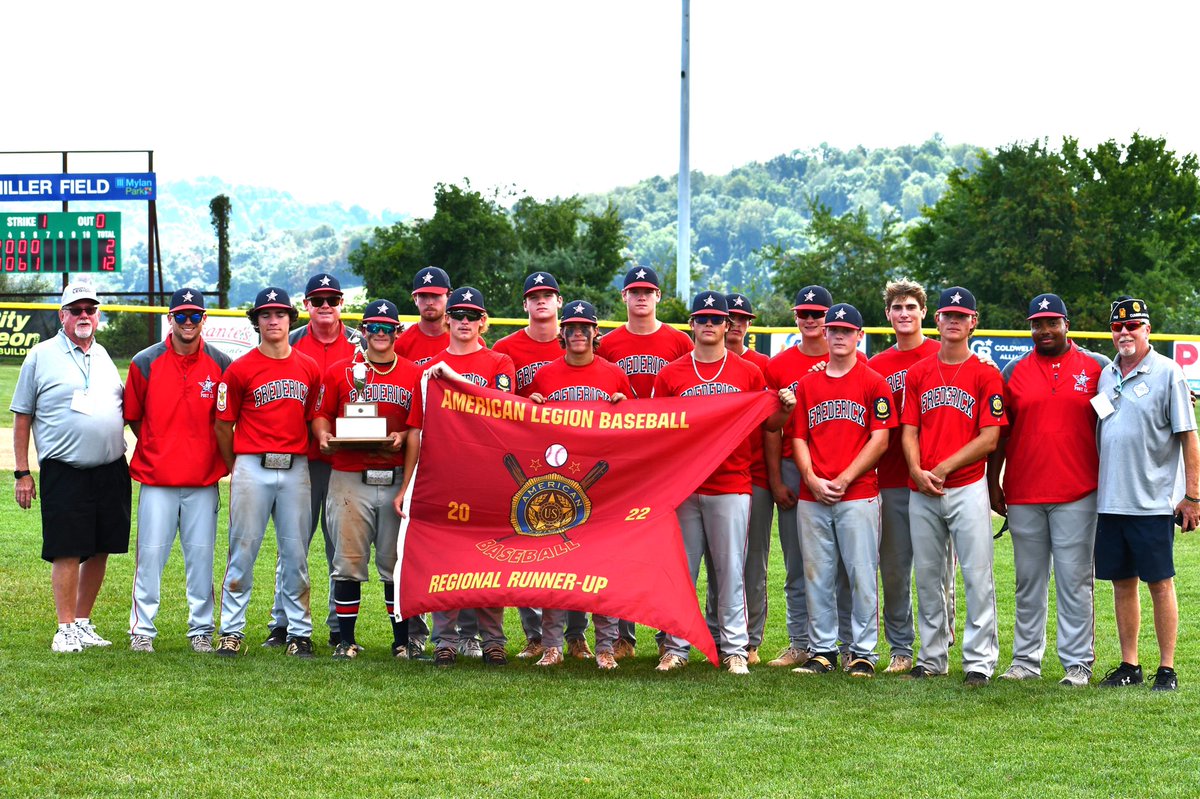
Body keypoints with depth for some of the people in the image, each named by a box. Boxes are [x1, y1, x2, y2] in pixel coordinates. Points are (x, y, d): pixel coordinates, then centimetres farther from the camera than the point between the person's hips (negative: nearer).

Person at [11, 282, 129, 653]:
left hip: (111, 471, 5)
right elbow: (22, 418, 1)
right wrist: (22, 472, -4)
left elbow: (124, 410, 24)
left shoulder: (104, 357, 15)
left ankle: (83, 622, 18)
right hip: (64, 471, -5)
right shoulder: (41, 356, 1)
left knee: (100, 550, 7)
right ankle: (66, 629, 1)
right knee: (67, 552, -6)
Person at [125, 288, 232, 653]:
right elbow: (132, 417, 9)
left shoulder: (221, 364, 2)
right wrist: (156, 451, 8)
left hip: (204, 479, 1)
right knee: (150, 554, -1)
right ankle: (142, 630, 7)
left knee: (201, 556, 5)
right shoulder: (145, 363, 0)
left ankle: (201, 630, 14)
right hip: (156, 479, -1)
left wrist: (219, 457, 6)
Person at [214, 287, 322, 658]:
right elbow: (223, 425, 4)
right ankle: (232, 631, 4)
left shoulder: (309, 369, 8)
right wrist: (235, 469, 7)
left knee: (296, 554, 5)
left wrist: (305, 459, 8)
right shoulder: (240, 370, -1)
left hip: (295, 470, 3)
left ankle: (299, 633, 11)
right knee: (242, 551, -1)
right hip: (251, 467, -3)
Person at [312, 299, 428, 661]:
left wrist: (403, 437, -9)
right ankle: (346, 639, 6)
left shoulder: (415, 374, 8)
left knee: (397, 564, 3)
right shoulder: (339, 372, 8)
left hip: (397, 479, 1)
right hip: (349, 478, -1)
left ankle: (402, 640, 10)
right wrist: (323, 435, -10)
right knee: (348, 563, -1)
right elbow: (321, 415, 11)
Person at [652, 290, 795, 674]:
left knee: (731, 569, 0)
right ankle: (677, 646, 10)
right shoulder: (671, 374, 8)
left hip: (731, 486, -1)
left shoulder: (748, 373, 7)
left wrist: (785, 408, -9)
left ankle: (734, 649, 5)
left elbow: (769, 423, 9)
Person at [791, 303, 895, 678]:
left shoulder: (874, 383, 2)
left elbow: (879, 439, -3)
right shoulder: (807, 384, 14)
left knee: (862, 574, -4)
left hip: (858, 495, -3)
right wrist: (812, 479, -5)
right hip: (812, 496, 4)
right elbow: (798, 437, 12)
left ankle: (863, 653, 2)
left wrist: (843, 479, -10)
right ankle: (822, 651, 12)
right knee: (816, 576, 5)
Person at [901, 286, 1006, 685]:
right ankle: (932, 657, 17)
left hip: (967, 488, -4)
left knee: (978, 576, -6)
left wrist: (944, 468, -11)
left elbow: (989, 439, -6)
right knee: (927, 577, 9)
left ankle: (979, 661, -3)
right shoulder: (918, 373, 12)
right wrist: (918, 471, -8)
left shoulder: (986, 376, 0)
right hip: (921, 491, 4)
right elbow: (909, 431, 9)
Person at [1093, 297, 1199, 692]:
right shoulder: (1105, 375, 12)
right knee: (1122, 583, 9)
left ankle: (1167, 669, 3)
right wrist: (1096, 488, 13)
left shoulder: (1167, 372, -6)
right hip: (1110, 501, 6)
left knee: (1159, 583, -2)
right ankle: (1129, 665, 16)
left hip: (1154, 500, -6)